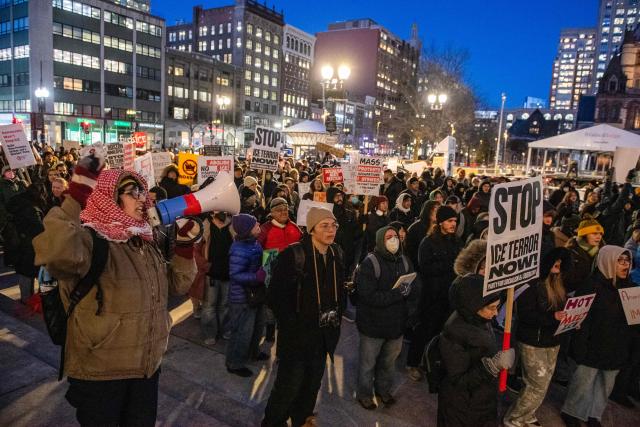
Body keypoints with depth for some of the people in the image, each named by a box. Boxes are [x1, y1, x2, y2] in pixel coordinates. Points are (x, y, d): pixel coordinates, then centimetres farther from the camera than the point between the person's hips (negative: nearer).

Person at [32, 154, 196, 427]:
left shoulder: (143, 241, 5)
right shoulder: (89, 239, -19)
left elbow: (176, 284, 9)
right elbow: (57, 256, -43)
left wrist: (185, 248, -4)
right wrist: (76, 198, -45)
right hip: (100, 372, -7)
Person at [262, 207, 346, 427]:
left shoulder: (337, 254, 2)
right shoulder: (293, 254, -18)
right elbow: (275, 296, -16)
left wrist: (337, 315, 2)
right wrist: (292, 324, -15)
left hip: (324, 333, 6)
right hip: (297, 334, -5)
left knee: (312, 382, 19)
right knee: (289, 384, 4)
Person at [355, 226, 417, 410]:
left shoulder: (404, 261, 0)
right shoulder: (370, 263, -19)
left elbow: (414, 290, 2)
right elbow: (368, 296, -25)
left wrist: (408, 291, -21)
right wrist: (397, 293, -30)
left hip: (396, 323, 5)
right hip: (373, 324, -5)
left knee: (389, 361, 23)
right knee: (368, 363, 14)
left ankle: (383, 389, 48)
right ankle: (364, 393, 39)